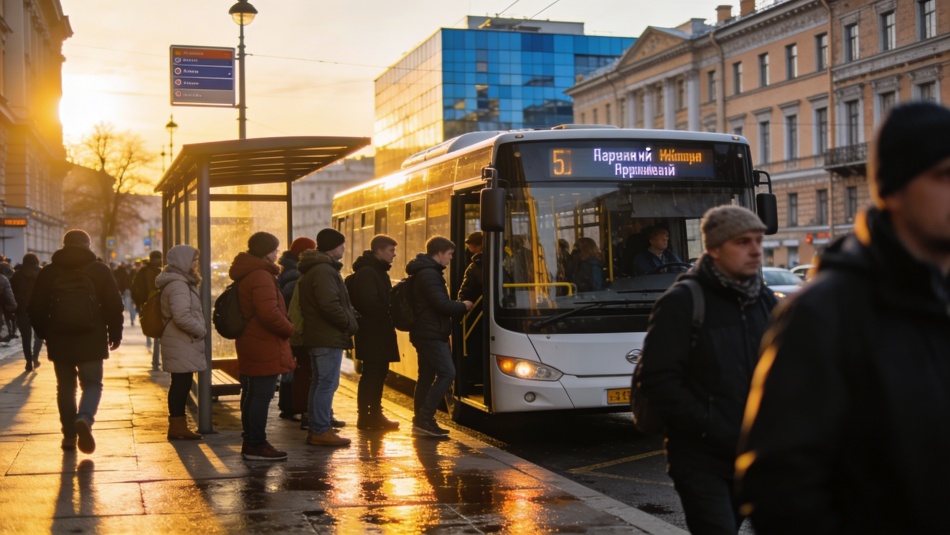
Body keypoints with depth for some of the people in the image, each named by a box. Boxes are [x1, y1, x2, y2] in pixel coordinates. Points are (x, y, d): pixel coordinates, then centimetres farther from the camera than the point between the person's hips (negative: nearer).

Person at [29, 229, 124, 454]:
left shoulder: (48, 272, 3)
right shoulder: (100, 271, -1)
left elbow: (37, 309, 4)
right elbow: (114, 306, -2)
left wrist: (45, 334, 17)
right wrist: (115, 334, 8)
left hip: (59, 342, 2)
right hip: (91, 342, -1)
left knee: (65, 387, 13)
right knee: (92, 384, 6)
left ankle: (69, 435, 14)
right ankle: (84, 419, -21)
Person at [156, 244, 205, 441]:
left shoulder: (181, 282, 17)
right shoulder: (178, 285, -16)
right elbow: (182, 317, -25)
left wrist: (200, 330, 14)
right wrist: (201, 331, -13)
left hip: (182, 343, 10)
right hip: (182, 343, -10)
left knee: (181, 384, 12)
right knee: (181, 383, -6)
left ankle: (178, 426, 17)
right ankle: (177, 426, -1)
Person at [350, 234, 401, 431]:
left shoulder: (378, 271, 18)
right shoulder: (367, 272, -15)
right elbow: (371, 303, -24)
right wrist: (387, 317, -14)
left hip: (378, 333, 10)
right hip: (372, 332, -10)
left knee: (377, 373, 13)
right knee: (372, 374, -7)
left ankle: (374, 415, 20)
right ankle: (365, 417, -2)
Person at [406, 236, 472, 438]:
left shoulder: (425, 272, 17)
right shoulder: (429, 274, -16)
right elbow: (441, 304, -22)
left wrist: (457, 307, 14)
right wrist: (463, 306, -6)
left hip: (424, 333, 11)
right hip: (431, 334, -11)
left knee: (426, 376, 12)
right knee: (447, 372, -14)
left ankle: (421, 422, 15)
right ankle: (424, 419, -16)